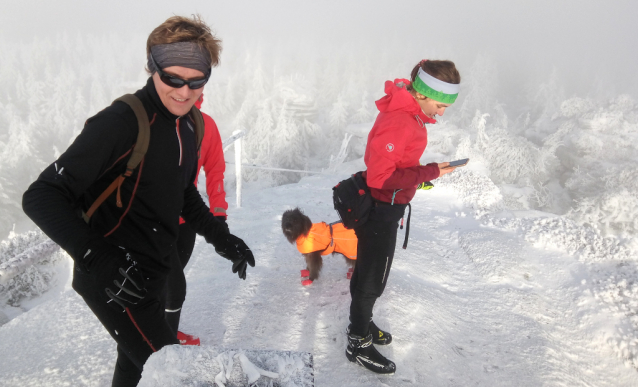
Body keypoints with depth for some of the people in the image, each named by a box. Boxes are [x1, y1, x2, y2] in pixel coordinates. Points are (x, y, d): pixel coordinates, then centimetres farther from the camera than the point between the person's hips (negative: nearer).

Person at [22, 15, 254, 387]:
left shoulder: (190, 123, 3)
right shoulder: (122, 122, -23)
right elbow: (42, 197, -23)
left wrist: (221, 238, 6)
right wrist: (98, 258, -33)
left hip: (152, 274, 8)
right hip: (115, 283, -8)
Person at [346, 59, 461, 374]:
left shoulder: (408, 112, 3)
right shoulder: (398, 123, -28)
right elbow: (380, 177, -28)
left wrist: (422, 173, 3)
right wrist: (428, 173, -23)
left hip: (385, 207, 10)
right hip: (381, 210, -9)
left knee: (367, 270, 24)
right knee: (373, 279, 6)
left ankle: (360, 322, 43)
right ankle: (358, 344, 24)